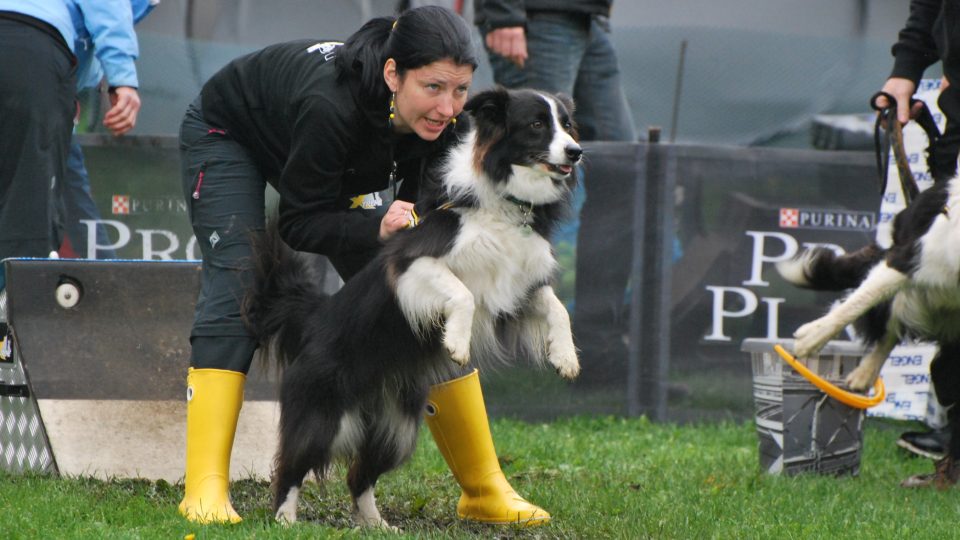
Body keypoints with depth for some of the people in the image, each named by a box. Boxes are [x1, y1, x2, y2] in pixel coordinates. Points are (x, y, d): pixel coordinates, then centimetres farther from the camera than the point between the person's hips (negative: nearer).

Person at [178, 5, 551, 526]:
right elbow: (298, 225, -35)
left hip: (334, 168, 6)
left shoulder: (441, 123, -28)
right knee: (236, 289, -24)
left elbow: (414, 212, -14)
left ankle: (484, 491, 3)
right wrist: (378, 226, -49)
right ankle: (205, 490, -29)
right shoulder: (330, 107, -45)